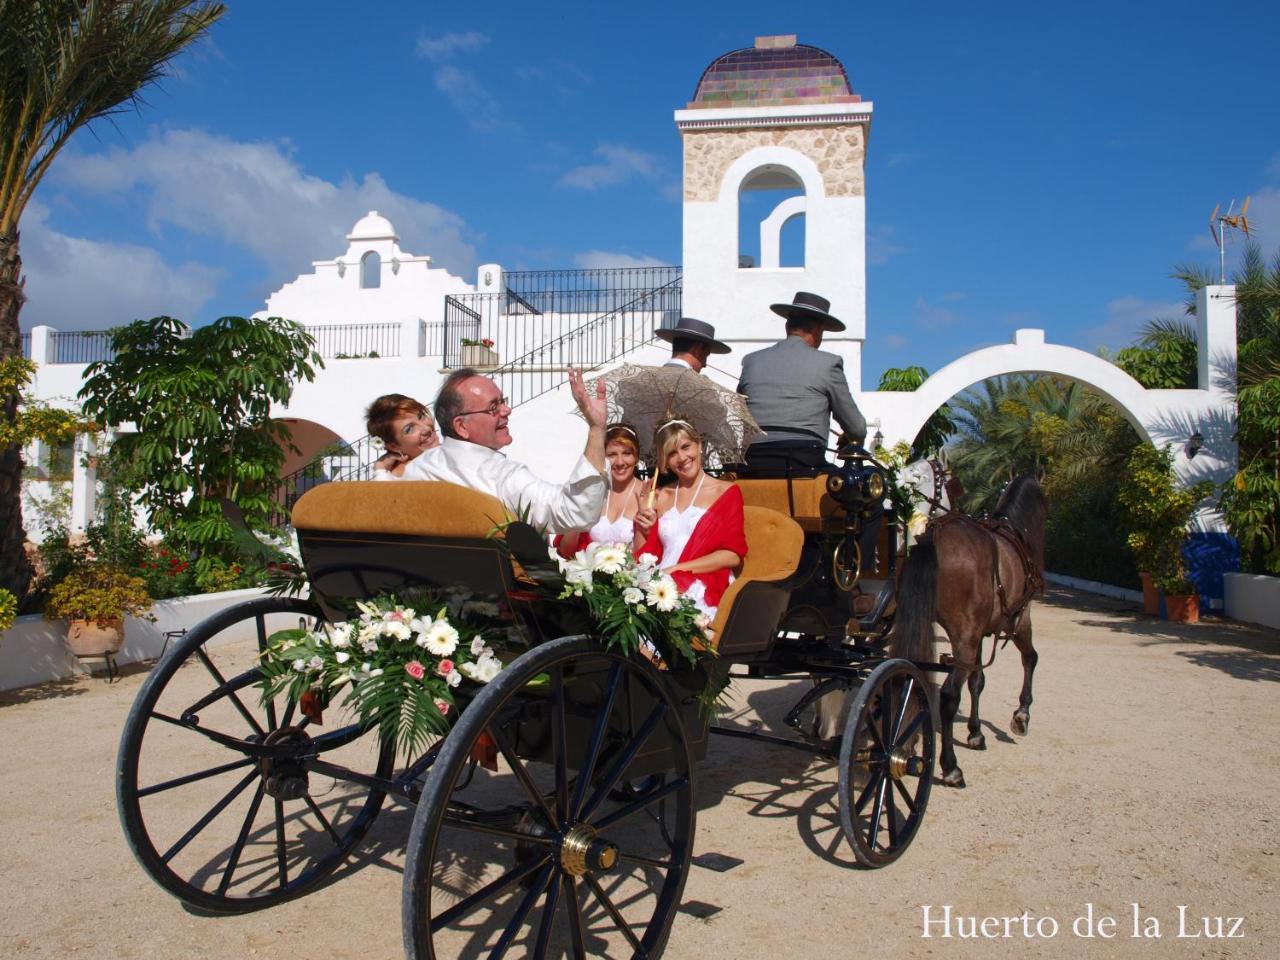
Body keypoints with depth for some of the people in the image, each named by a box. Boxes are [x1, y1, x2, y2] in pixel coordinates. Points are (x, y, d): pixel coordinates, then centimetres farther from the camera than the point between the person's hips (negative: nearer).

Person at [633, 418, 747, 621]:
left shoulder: (726, 492, 8)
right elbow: (643, 558, 18)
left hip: (702, 590, -3)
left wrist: (676, 569, -10)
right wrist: (642, 530, -2)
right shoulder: (661, 497, 21)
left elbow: (733, 555, -3)